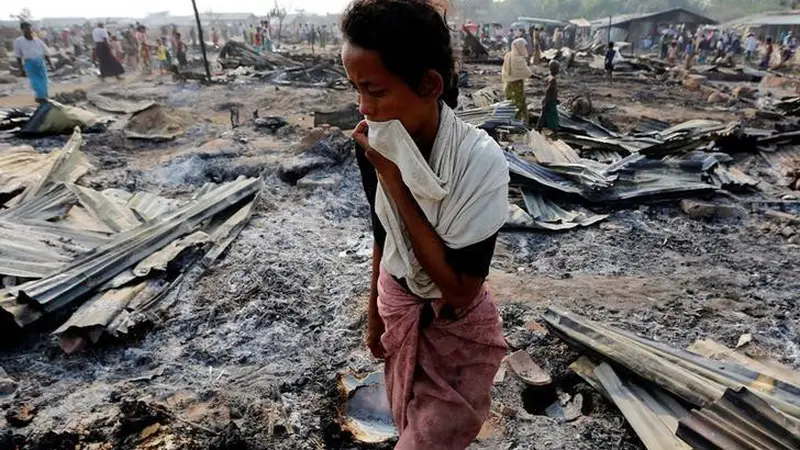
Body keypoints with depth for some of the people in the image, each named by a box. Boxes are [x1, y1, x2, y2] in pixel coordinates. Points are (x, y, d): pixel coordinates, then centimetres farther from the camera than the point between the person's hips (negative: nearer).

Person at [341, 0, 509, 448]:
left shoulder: (480, 160, -31)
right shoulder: (377, 149, -16)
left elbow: (459, 290, -32)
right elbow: (384, 238, 0)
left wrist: (394, 181, -33)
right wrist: (375, 313, 12)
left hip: (457, 328, -4)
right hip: (398, 311, 5)